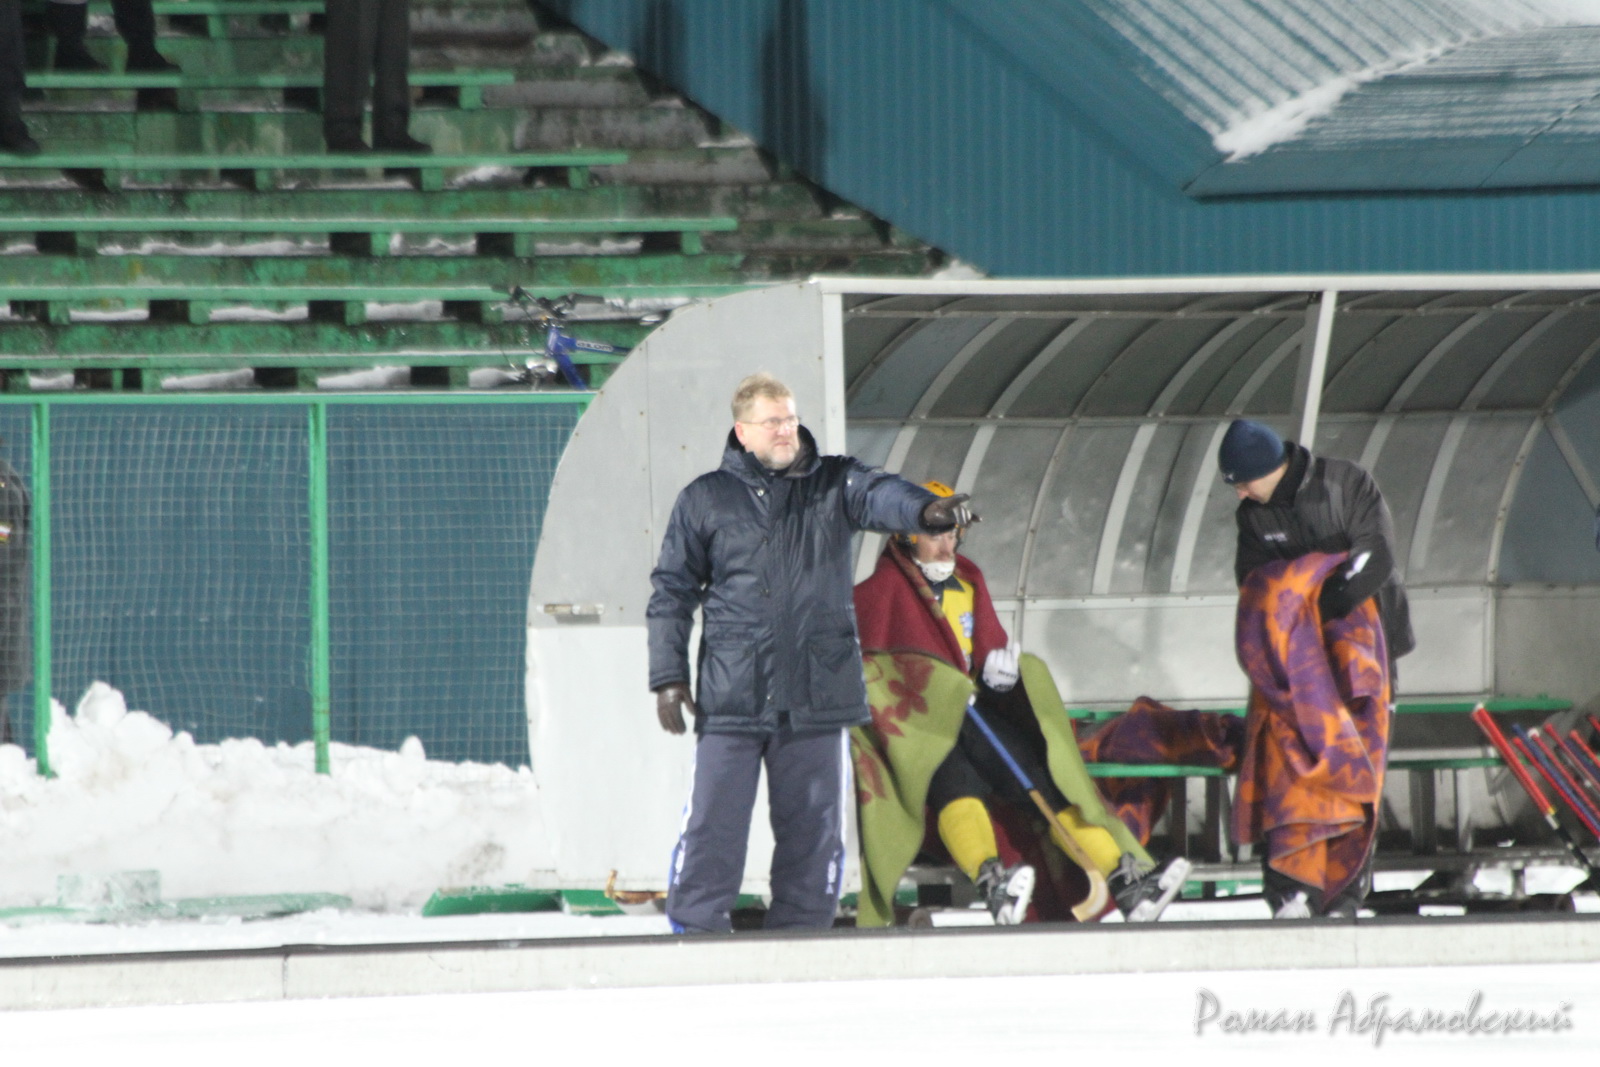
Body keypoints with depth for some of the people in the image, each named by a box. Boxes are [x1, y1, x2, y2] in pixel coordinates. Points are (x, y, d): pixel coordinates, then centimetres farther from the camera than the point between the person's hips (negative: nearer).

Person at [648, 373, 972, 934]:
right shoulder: (706, 500, 6)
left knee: (813, 829, 6)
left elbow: (879, 495, -14)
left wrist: (926, 510, -37)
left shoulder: (833, 484, 7)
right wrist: (668, 676, 3)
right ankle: (695, 933, 1)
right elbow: (672, 592, 10)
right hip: (732, 696, -1)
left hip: (817, 695, 2)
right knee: (712, 826, -5)